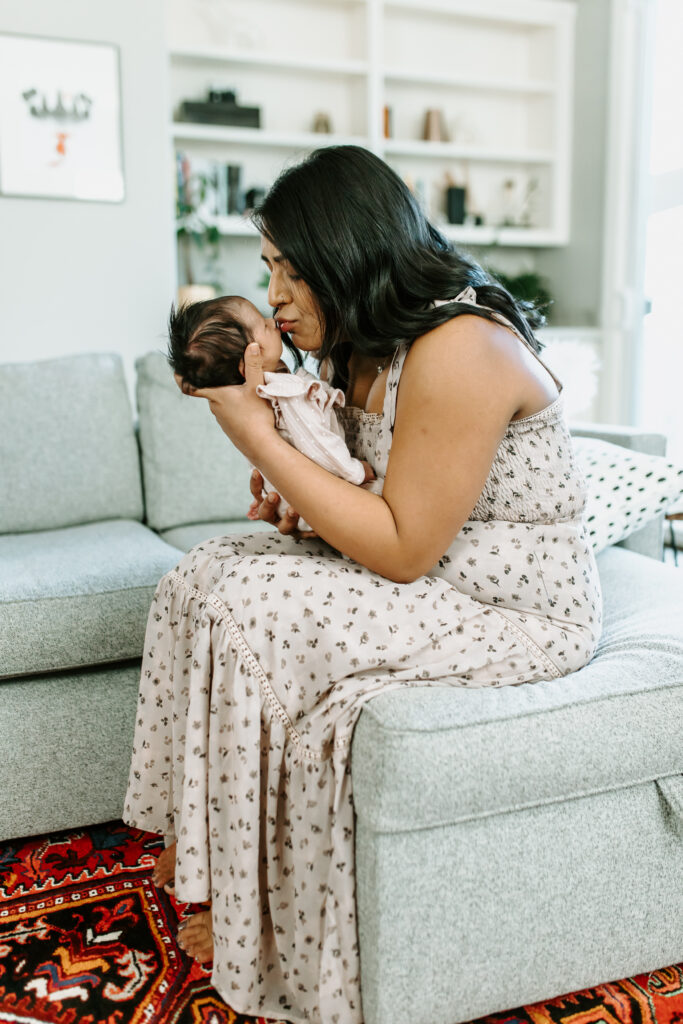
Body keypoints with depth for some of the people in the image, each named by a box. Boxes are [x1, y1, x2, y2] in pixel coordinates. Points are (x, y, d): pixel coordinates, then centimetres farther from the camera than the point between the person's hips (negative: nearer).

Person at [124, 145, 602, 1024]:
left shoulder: (458, 351, -24)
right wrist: (293, 499, -5)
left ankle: (251, 915, -1)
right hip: (429, 571, 10)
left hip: (518, 606, -9)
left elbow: (403, 550, -24)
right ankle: (194, 842, 9)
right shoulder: (363, 349, 6)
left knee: (252, 612, -22)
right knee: (204, 574, 0)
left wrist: (258, 437, -22)